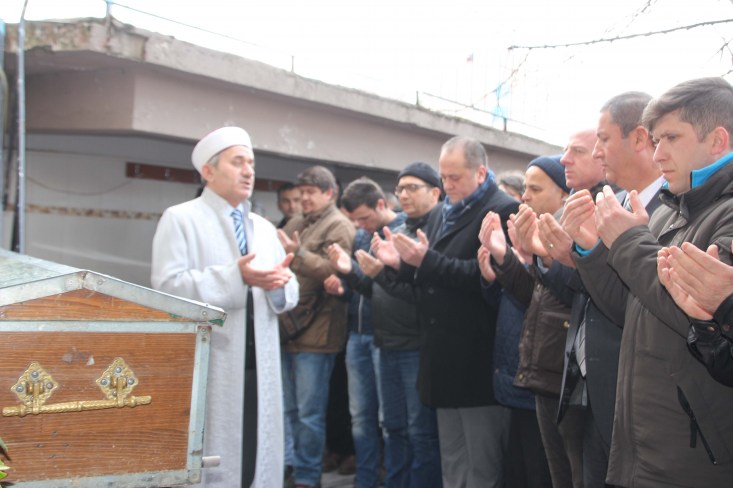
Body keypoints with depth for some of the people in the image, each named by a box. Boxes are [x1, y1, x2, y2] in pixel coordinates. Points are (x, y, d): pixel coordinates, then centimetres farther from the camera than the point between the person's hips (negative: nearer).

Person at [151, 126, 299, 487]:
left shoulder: (265, 228, 17)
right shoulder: (180, 219, -1)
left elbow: (290, 294, 13)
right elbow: (168, 285, -14)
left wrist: (280, 283, -11)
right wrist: (235, 276, -22)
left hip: (260, 366, 6)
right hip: (208, 365, -6)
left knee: (259, 454, 10)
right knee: (209, 459, -1)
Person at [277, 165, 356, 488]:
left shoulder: (339, 227, -6)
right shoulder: (295, 224, 17)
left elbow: (333, 271, -19)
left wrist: (298, 253, -28)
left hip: (315, 332, -8)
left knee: (309, 412, -2)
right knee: (292, 410, 16)